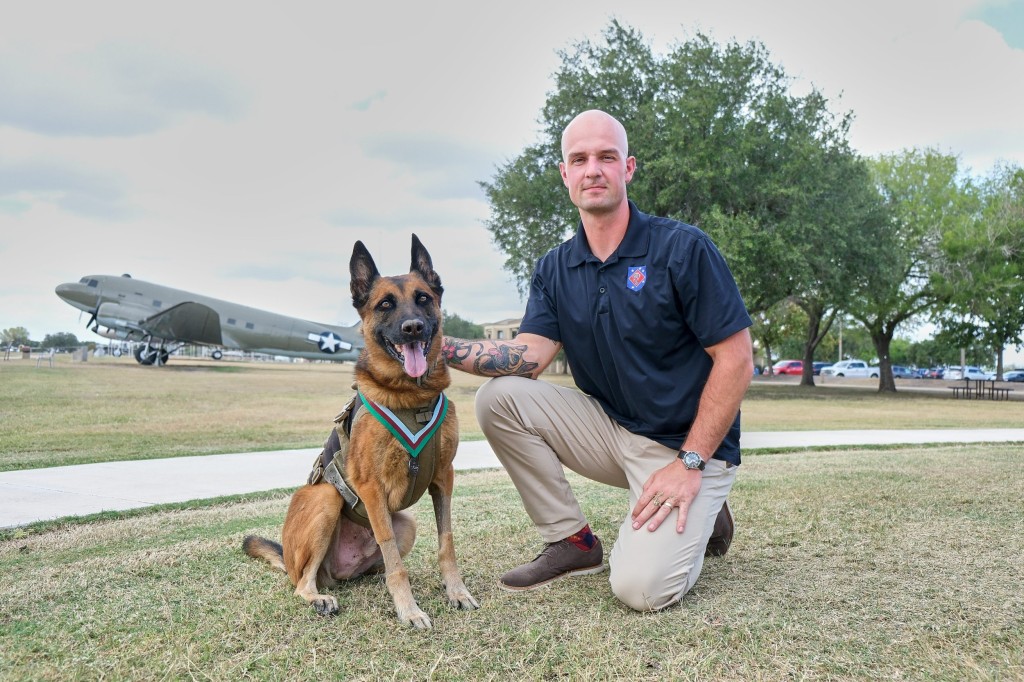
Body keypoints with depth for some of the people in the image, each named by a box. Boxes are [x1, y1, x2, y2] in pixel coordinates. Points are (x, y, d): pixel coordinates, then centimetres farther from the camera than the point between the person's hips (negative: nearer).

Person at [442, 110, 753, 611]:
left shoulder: (683, 249, -14)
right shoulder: (555, 269, 2)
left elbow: (736, 358, -15)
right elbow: (527, 357, -11)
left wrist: (691, 462, -19)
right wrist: (441, 347, -27)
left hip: (689, 443, -5)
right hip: (609, 428, 5)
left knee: (640, 587, -23)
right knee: (498, 397, -14)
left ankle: (701, 518, 12)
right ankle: (572, 540, 0)